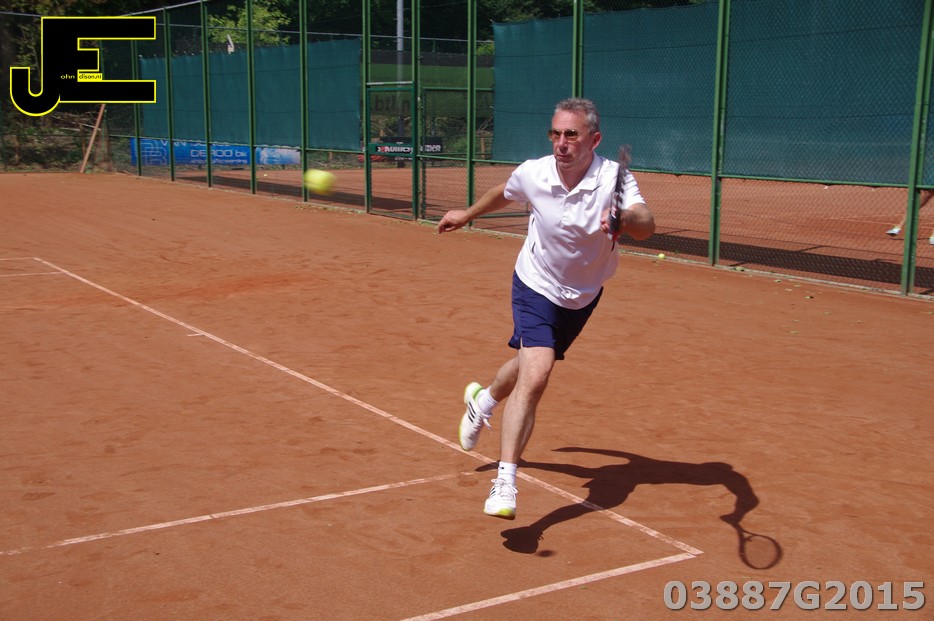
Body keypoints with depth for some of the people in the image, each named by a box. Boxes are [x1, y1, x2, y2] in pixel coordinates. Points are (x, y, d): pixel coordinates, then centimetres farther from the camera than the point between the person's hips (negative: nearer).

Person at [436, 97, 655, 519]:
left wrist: (627, 219, -67)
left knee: (533, 365, 23)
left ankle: (484, 399, 56)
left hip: (583, 295, 2)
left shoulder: (613, 178, -26)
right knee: (535, 376, -22)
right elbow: (503, 194, 6)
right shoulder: (532, 174, -19)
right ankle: (505, 482, -19)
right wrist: (467, 214, 21)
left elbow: (646, 226, -44)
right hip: (536, 287, -2)